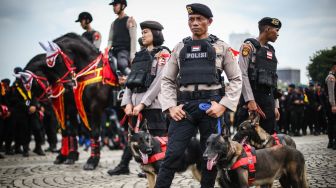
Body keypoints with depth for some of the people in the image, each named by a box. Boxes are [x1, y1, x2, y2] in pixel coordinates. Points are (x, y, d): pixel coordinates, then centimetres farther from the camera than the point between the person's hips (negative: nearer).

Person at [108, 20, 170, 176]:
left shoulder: (162, 54, -1)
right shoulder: (140, 55, 20)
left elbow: (159, 82, -11)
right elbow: (130, 80, 14)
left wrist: (143, 104, -16)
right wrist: (128, 103, 1)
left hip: (152, 102, -7)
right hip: (135, 101, 7)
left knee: (158, 137, -6)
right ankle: (124, 165, 17)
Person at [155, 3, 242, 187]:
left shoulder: (221, 47, 8)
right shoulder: (179, 48, 13)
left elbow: (236, 79, 6)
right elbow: (167, 80, 13)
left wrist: (223, 104, -7)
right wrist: (171, 106, -2)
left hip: (211, 106, -1)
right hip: (184, 107, 1)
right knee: (172, 155, -7)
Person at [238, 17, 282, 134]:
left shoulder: (271, 51, 20)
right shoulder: (249, 46, -2)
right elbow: (243, 74, -12)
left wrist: (276, 106, 14)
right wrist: (250, 100, -20)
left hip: (268, 100, 7)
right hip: (253, 99, -7)